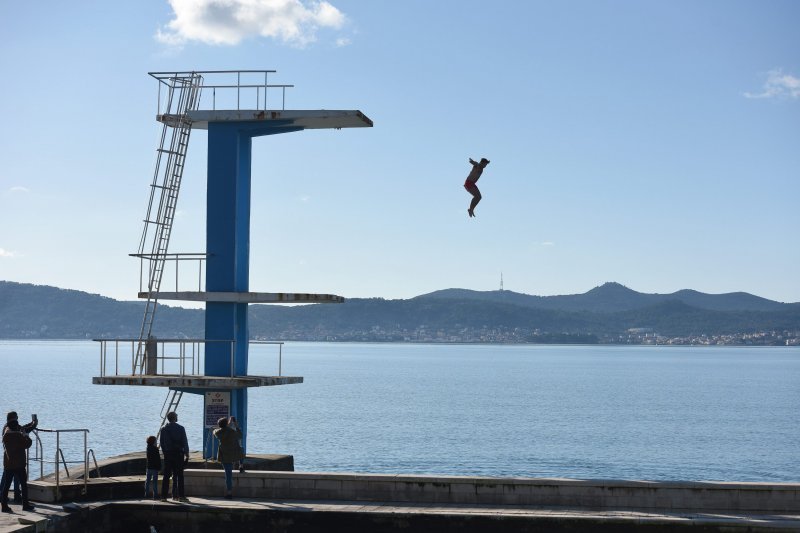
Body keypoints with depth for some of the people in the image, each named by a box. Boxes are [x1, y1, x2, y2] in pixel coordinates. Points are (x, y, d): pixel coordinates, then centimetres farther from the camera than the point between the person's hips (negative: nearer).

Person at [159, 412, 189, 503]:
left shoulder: (164, 429, 4)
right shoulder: (181, 428, -3)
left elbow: (162, 443, 5)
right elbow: (185, 442, -3)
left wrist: (165, 453, 13)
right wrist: (187, 454, 1)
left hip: (168, 454, 2)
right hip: (178, 454, -2)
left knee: (166, 476, 5)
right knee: (179, 475, 1)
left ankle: (163, 496, 3)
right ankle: (181, 496, -2)